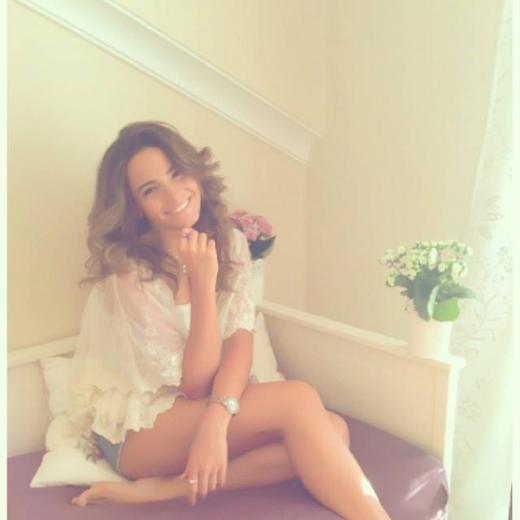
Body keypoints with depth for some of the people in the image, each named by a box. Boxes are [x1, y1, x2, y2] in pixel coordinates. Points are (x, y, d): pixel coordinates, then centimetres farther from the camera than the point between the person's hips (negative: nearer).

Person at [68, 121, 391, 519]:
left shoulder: (229, 242, -4)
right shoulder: (129, 273, -19)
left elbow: (240, 344, -13)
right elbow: (196, 382, -19)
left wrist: (215, 419, -31)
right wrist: (202, 283, -29)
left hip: (196, 411, 6)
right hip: (134, 430, -5)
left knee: (333, 430, -20)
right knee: (299, 399, -26)